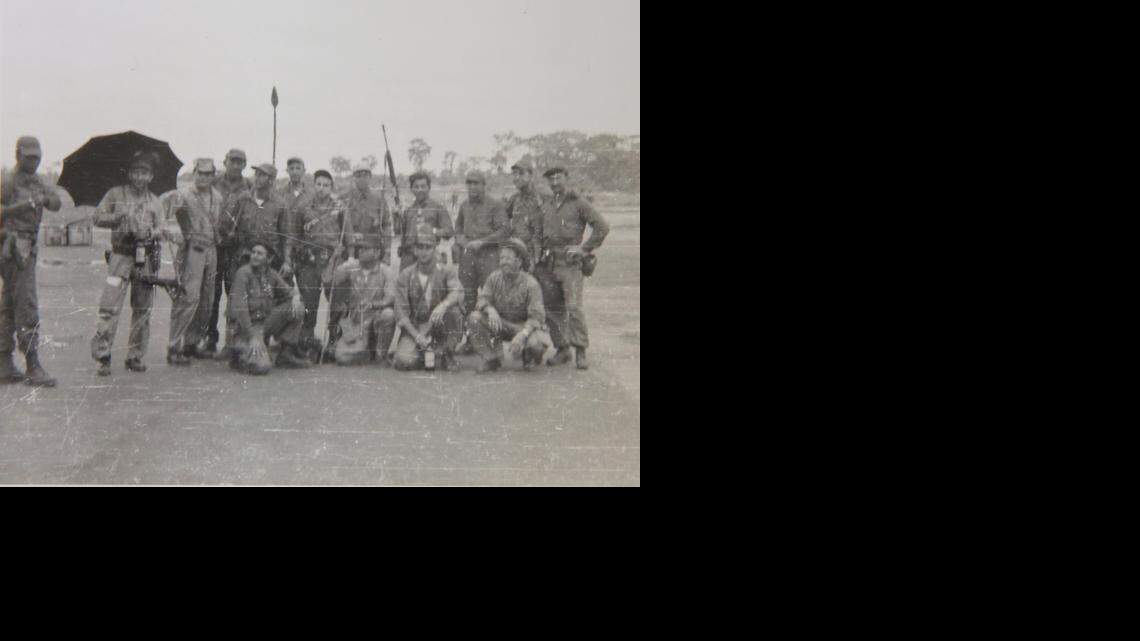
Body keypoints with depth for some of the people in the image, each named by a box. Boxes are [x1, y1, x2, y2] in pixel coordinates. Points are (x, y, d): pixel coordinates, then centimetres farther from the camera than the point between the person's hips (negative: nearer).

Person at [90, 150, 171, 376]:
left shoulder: (154, 202, 14)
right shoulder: (115, 194, 7)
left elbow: (158, 228, 13)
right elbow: (98, 218, 2)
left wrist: (159, 233, -10)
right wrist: (118, 218, -16)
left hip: (146, 258, 3)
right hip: (121, 255, -3)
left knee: (142, 310, 5)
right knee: (110, 306, -11)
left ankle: (135, 356, 14)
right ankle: (102, 356, -8)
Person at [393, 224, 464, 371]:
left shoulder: (447, 271, 1)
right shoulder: (405, 276, 2)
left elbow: (457, 293, -20)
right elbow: (401, 311, -5)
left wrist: (443, 305, -43)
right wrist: (417, 335, -20)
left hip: (439, 325, 0)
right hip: (414, 327, 0)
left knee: (453, 310, -31)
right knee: (403, 361, -26)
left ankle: (447, 355, -11)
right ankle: (424, 356, 11)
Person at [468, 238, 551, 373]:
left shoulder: (530, 283, -20)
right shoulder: (495, 277, -7)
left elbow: (536, 317, -25)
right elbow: (483, 299, -12)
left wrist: (523, 334, -44)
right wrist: (490, 310, -37)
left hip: (524, 326, -3)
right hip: (500, 323, 4)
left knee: (536, 344, -35)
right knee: (474, 318, -22)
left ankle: (529, 356, 7)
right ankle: (491, 359, -7)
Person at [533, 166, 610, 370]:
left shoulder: (578, 204, -1)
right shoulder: (546, 206, 16)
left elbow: (602, 227, -5)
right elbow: (540, 233, 27)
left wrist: (585, 248, -7)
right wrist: (540, 256, 14)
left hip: (570, 263, -6)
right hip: (548, 263, 6)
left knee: (574, 308, -14)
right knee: (552, 309, 5)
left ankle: (581, 353, -10)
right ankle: (562, 350, 14)